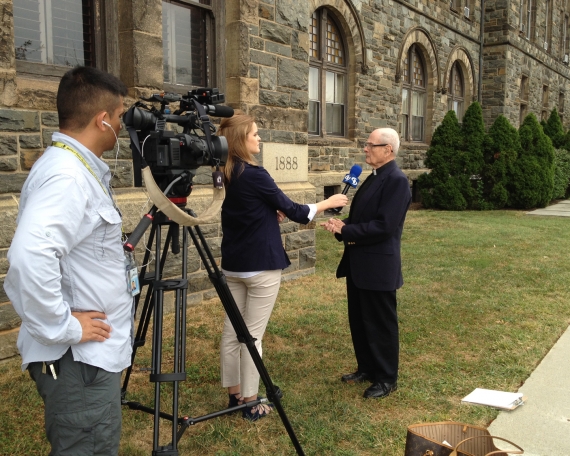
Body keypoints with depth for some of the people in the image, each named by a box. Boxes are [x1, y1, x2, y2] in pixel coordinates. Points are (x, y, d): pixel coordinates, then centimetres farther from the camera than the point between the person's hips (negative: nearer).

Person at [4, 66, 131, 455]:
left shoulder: (79, 168, 10)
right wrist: (63, 328, -25)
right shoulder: (67, 174, -22)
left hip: (91, 353, 10)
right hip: (78, 359, -10)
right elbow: (30, 258, -35)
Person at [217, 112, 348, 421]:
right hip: (260, 266, -8)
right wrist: (329, 203, 3)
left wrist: (272, 214, 10)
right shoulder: (254, 174, -16)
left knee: (231, 331, 11)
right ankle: (250, 403, 10)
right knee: (252, 335, 0)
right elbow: (293, 211, -10)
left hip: (233, 264, 8)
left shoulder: (230, 174, 8)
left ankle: (235, 395, 23)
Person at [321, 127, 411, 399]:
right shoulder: (373, 178, 13)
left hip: (378, 267, -9)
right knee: (359, 320, 18)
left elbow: (384, 226, -25)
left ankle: (387, 379, 20)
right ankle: (366, 368, 34)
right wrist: (342, 225, -4)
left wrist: (345, 231, -18)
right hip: (359, 264, 9)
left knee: (381, 324, 5)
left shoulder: (396, 181, -17)